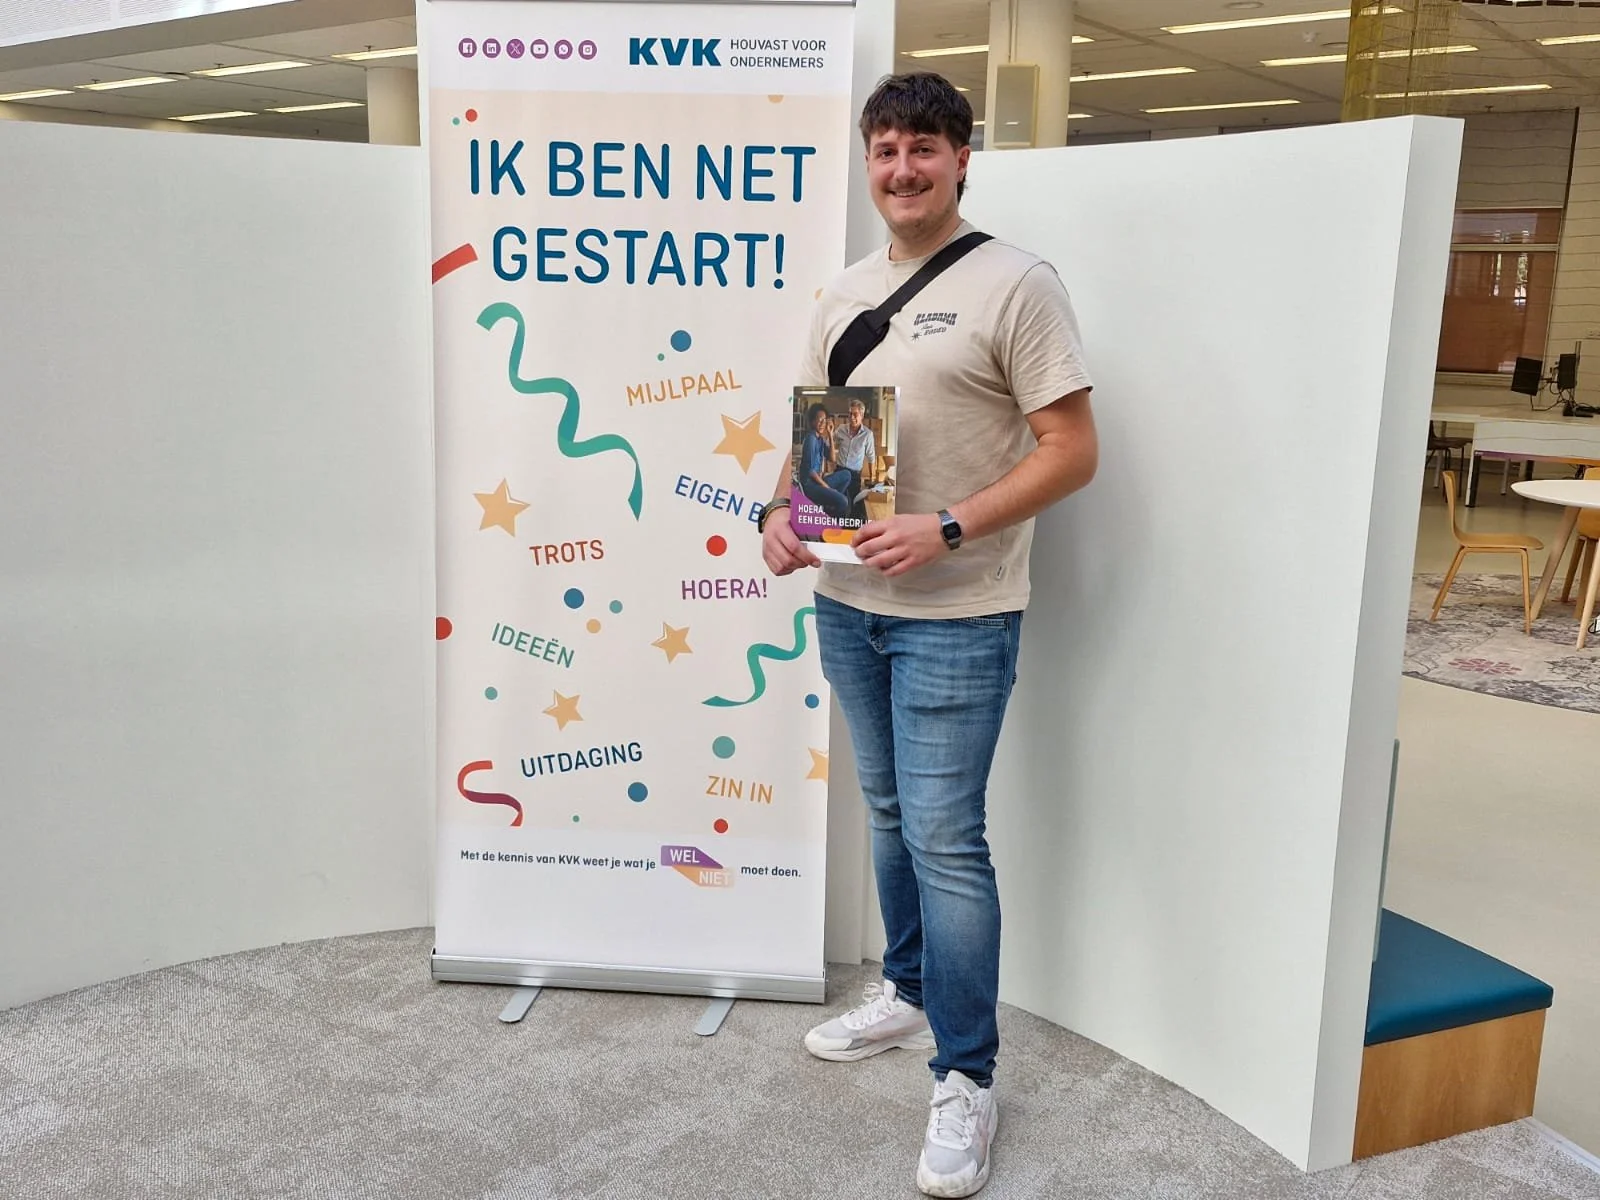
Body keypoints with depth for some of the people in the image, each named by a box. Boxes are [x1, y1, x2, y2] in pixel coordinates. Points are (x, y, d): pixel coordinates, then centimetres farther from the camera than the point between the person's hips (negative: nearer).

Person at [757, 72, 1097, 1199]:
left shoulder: (1017, 283, -10)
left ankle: (967, 1079, 10)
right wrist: (784, 510, -3)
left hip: (955, 618, -7)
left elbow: (1073, 450, -14)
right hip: (847, 601, 7)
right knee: (889, 813, 19)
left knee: (944, 839, -4)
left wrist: (944, 530, -22)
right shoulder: (844, 290, 11)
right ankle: (909, 992, 39)